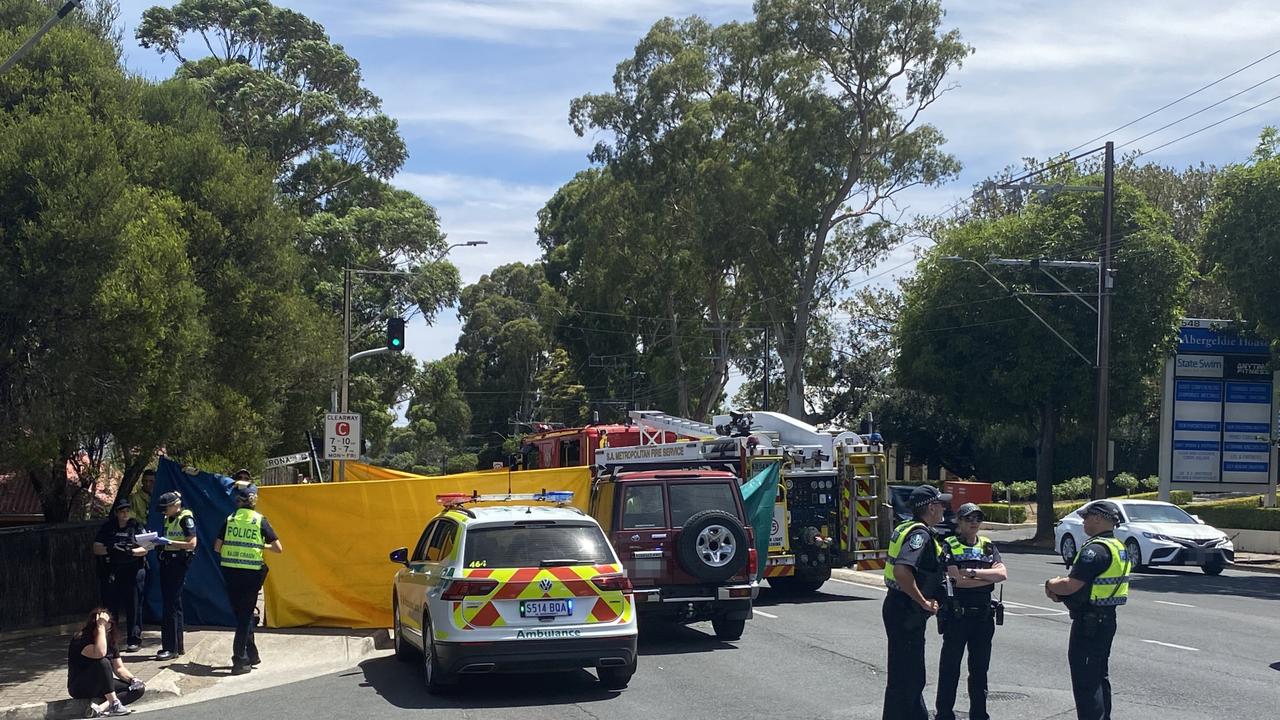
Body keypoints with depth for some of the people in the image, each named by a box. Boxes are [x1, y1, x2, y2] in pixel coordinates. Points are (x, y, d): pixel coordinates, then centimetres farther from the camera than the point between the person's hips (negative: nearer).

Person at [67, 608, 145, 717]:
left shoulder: (109, 641, 5)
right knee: (103, 662, -34)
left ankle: (100, 708, -29)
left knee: (139, 689, -11)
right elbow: (99, 654, -37)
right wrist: (101, 627, -31)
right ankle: (114, 705, -32)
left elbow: (119, 668, 6)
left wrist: (133, 679, -13)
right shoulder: (81, 639, -17)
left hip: (102, 686, 8)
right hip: (80, 687, -8)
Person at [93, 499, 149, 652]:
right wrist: (110, 549, -14)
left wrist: (130, 551, -18)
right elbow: (96, 549, 4)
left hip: (134, 571, -1)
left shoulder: (136, 527, 7)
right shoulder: (107, 528, 10)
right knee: (110, 605, 0)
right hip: (112, 572, 2)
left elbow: (144, 549, 0)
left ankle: (134, 640, 3)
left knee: (133, 605, -2)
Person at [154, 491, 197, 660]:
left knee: (170, 605, -10)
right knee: (174, 604, 13)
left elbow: (192, 544, -17)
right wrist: (157, 540, 2)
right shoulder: (168, 519, 14)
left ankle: (171, 648, -8)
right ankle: (178, 646, 20)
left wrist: (168, 542, -21)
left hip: (178, 562, -9)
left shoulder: (186, 518, -11)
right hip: (166, 562, 9)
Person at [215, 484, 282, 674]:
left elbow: (217, 547, 3)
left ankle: (251, 655, 25)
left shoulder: (230, 520, 3)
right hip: (252, 573, -2)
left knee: (241, 614, 16)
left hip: (230, 572, 2)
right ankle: (239, 660, 0)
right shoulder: (260, 521, -3)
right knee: (245, 615, 5)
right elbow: (278, 548, -3)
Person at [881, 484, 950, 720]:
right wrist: (924, 602, -24)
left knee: (913, 675, 20)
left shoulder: (906, 528, 12)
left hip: (899, 607, 10)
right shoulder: (920, 534, -19)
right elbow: (902, 571, -33)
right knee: (904, 676, -5)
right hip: (906, 612, -10)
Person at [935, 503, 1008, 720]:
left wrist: (973, 573, -16)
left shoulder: (988, 546, 10)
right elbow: (957, 580, -16)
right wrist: (989, 577, -8)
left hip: (984, 615, 4)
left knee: (980, 669, 11)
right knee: (950, 667, 1)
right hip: (956, 615, -4)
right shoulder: (950, 547, -3)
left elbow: (1003, 574, -5)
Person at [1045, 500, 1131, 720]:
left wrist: (1051, 584, -4)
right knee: (1099, 677, 20)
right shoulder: (1118, 547, 13)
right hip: (1107, 619, 10)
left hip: (1088, 623, -10)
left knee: (1085, 681, -6)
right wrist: (1060, 592, 4)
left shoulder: (1095, 549, -21)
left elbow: (1071, 585, -25)